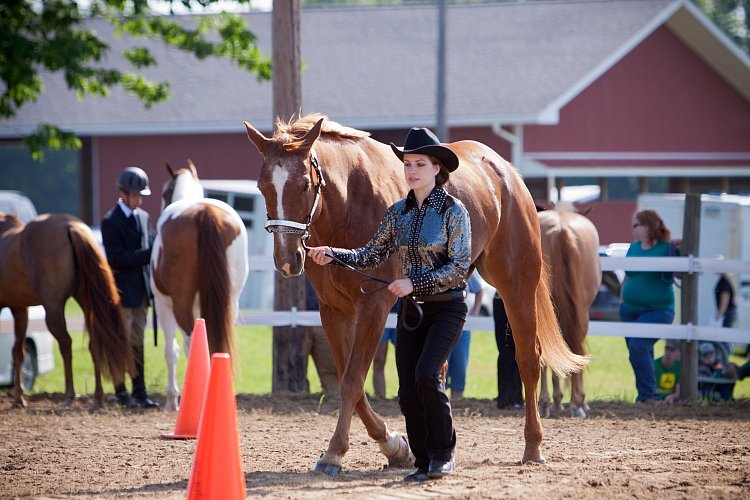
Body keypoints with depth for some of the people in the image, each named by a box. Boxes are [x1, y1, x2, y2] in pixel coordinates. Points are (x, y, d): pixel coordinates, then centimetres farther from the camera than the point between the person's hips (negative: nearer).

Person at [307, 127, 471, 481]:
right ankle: (424, 463, 12)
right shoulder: (398, 213, 7)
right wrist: (332, 255, -6)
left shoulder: (453, 211, -9)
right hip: (411, 309, 6)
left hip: (447, 307, -5)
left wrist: (415, 283, -22)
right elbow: (371, 256, 10)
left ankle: (444, 452, -7)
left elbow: (460, 267, -14)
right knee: (407, 392, 0)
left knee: (426, 375, -22)